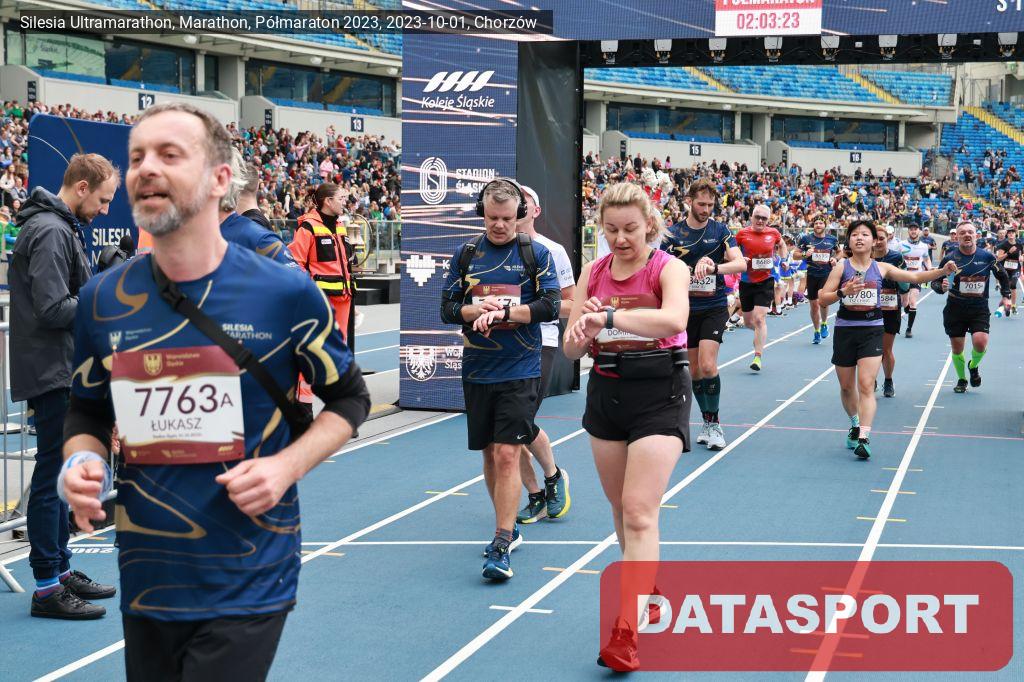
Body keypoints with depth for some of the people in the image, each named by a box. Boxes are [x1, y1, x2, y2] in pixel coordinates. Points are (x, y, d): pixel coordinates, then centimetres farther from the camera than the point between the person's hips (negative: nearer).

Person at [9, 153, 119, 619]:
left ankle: (61, 570, 27)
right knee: (52, 476, -5)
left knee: (59, 474, 16)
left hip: (62, 372, 11)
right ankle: (48, 587, 2)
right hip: (52, 371, -11)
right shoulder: (50, 232, -17)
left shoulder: (61, 227, 16)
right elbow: (53, 309, -23)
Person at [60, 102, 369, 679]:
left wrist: (287, 465, -12)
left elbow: (349, 397, 4)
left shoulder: (286, 292, -8)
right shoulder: (103, 299, 1)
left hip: (248, 586, -3)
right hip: (146, 583, 4)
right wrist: (82, 463, -6)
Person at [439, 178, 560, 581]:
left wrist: (504, 312, -17)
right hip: (477, 370, 4)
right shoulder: (466, 254, 7)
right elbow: (448, 309, 5)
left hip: (520, 370, -4)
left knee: (507, 454, -11)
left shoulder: (536, 254, -1)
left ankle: (502, 546, -7)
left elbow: (551, 306, -8)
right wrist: (479, 309, -13)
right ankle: (509, 528, 30)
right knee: (490, 453, 12)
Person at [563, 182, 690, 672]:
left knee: (639, 511, -13)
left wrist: (608, 316, -37)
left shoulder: (669, 268, -9)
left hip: (659, 395, -5)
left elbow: (675, 319, -31)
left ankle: (626, 631, -16)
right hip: (606, 392, 6)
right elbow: (572, 349, 4)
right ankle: (647, 590, 35)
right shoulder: (593, 273, 5)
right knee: (621, 508, 14)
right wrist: (586, 328, -18)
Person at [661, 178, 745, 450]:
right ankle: (707, 422, 21)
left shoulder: (720, 230, -1)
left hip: (714, 307, -2)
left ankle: (714, 422, -2)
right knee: (694, 370, 7)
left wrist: (715, 267, -32)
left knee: (708, 365, -15)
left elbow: (741, 263, -13)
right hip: (685, 308, 2)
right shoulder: (673, 233, 0)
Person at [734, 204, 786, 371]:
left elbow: (782, 245, 22)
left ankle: (758, 357, -8)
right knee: (747, 321, 11)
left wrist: (783, 259, 7)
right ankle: (761, 332, 47)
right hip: (746, 282, 2)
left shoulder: (773, 233, 1)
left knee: (759, 318, -13)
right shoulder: (742, 234, -3)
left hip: (766, 281, -1)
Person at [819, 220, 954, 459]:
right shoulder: (841, 267, 0)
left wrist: (943, 271, -10)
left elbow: (915, 277, 3)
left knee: (866, 385, -14)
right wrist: (844, 292, -21)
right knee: (846, 386, 11)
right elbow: (823, 297, -3)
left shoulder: (881, 268, 4)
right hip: (845, 330, 1)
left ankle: (863, 437, -19)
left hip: (872, 330, -1)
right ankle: (855, 425, 37)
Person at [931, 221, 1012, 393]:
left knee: (980, 342, -18)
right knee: (957, 348, 5)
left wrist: (1006, 296, 12)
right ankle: (961, 379, 30)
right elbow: (934, 282, -2)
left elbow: (1002, 276, 15)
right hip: (955, 308, 0)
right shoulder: (950, 258, -7)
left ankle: (973, 367, 15)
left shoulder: (987, 256, -2)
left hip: (980, 309, 0)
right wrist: (941, 287, -23)